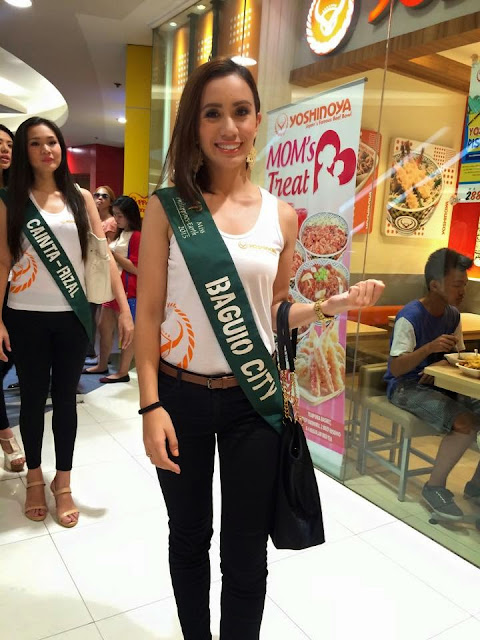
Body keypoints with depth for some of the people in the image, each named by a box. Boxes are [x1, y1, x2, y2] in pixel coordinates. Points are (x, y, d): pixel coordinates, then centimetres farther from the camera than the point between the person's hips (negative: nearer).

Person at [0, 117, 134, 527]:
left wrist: (124, 308, -6)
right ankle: (34, 478, 30)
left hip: (72, 315, 1)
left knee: (65, 398, 9)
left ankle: (63, 482, 24)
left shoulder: (81, 198, 4)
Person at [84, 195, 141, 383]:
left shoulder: (137, 236, -12)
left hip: (127, 291, -10)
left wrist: (112, 253, -16)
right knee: (104, 327, 15)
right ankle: (102, 365, 29)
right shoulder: (120, 234, 16)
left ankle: (123, 372, 6)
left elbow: (136, 268, -18)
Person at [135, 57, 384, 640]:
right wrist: (151, 405, -11)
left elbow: (270, 314, 9)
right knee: (189, 537, 20)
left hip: (253, 396, 1)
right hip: (180, 394, 0)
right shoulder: (168, 206, -4)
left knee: (246, 551, 13)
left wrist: (331, 305, -7)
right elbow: (149, 311, -6)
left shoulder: (281, 216, 1)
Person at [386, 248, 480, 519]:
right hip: (406, 387, -8)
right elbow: (395, 369, -24)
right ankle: (435, 486, -5)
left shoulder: (453, 315, 3)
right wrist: (429, 348, -38)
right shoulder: (410, 317, -20)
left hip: (439, 383, 8)